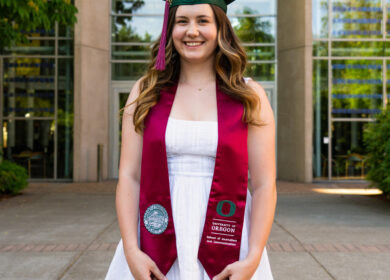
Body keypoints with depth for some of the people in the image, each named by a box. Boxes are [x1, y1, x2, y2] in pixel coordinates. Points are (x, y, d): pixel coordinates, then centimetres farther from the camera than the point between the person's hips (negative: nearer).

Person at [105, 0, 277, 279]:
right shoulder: (145, 92, 3)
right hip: (155, 252, 1)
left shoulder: (250, 96, -1)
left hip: (226, 255, 0)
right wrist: (131, 250, -12)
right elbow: (129, 176, -2)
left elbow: (264, 185, -4)